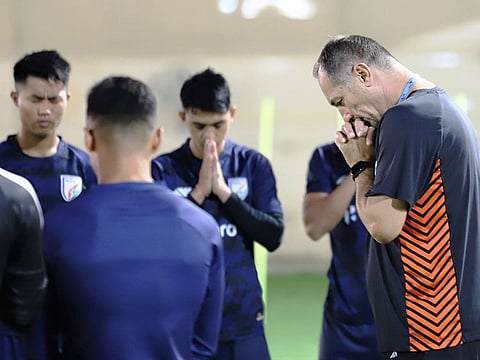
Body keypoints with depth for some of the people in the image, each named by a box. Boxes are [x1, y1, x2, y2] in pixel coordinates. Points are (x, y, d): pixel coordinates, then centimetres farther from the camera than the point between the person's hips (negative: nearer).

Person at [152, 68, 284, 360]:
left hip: (242, 319, 1)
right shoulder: (164, 170, -3)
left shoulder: (254, 165, 2)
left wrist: (224, 192, -13)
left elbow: (273, 236, -4)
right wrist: (199, 192, -17)